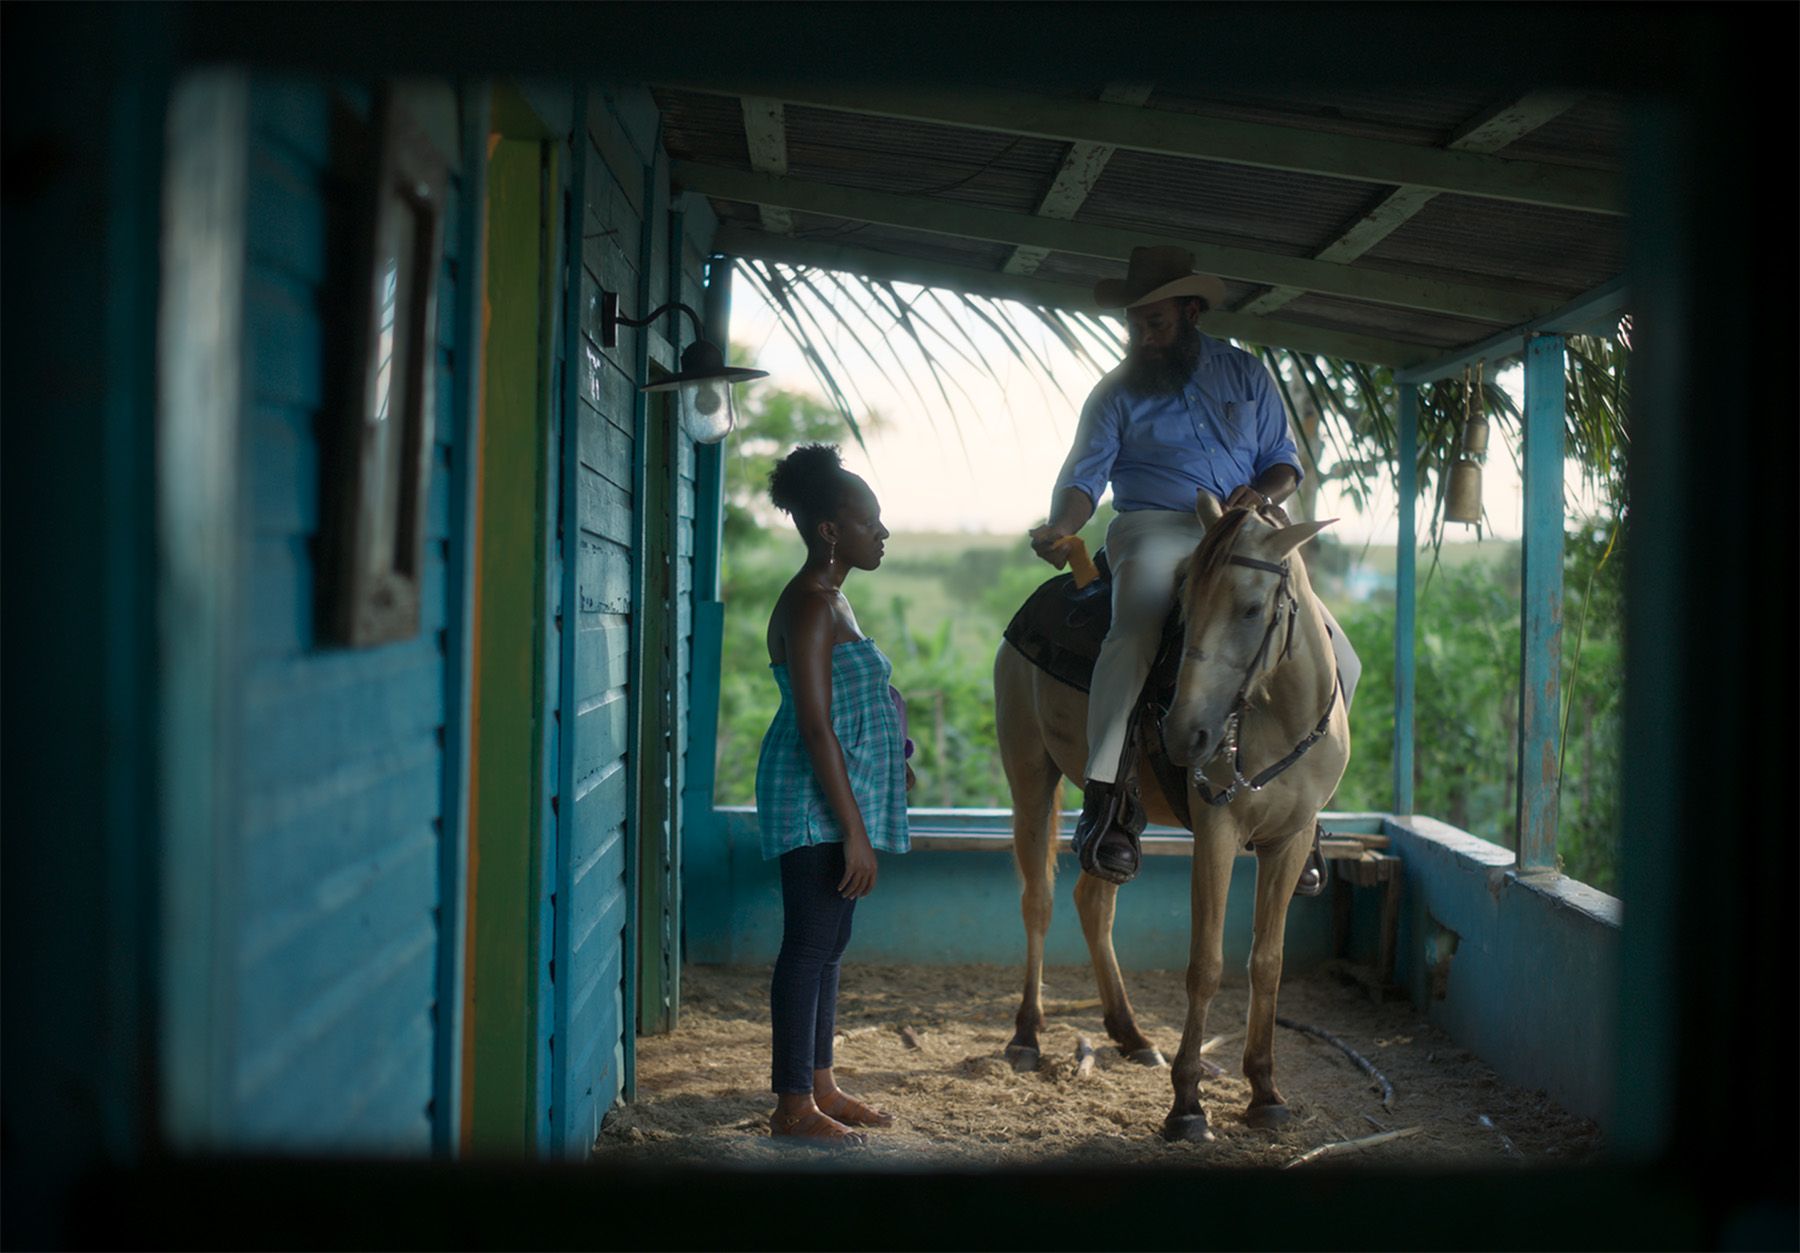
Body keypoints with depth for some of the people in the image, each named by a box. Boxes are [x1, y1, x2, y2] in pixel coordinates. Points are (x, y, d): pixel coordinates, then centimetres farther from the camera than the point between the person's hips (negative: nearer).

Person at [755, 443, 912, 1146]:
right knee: (810, 945, -6)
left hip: (843, 803, 10)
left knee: (826, 945, 14)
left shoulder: (831, 601, 15)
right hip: (816, 804, -10)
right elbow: (814, 726, -21)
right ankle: (792, 1108, 0)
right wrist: (855, 831, -23)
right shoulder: (809, 605, -16)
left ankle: (820, 1087, 23)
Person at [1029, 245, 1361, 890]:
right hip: (1155, 530, -3)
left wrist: (1264, 493, -10)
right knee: (1136, 630, -37)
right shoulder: (1118, 393, 8)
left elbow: (1283, 461, 15)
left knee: (1338, 661, -9)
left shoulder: (1245, 373, 15)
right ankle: (1101, 801, -33)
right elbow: (1085, 476, -1)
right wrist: (1060, 527, -24)